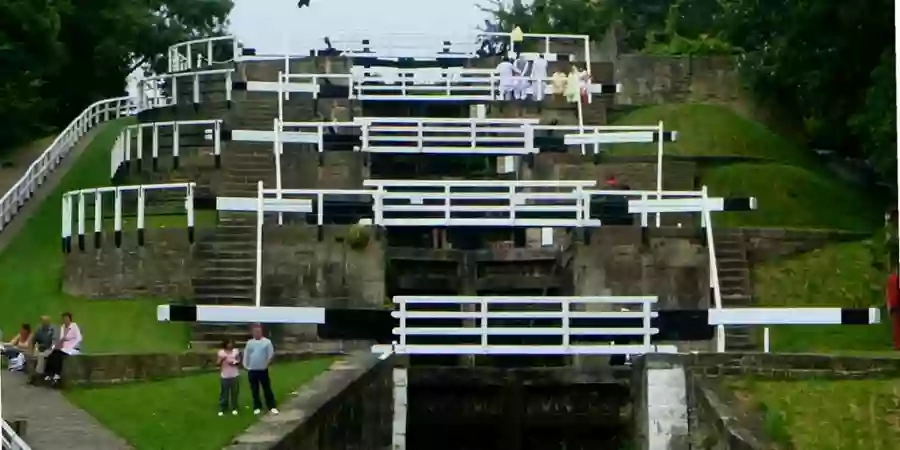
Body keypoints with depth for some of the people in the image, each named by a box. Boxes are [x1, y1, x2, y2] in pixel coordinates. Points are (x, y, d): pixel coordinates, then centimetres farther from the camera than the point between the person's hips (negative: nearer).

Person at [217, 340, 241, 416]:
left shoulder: (236, 351, 2)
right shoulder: (221, 352, -2)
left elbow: (239, 361, 7)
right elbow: (218, 363, -2)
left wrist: (234, 362, -12)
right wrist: (222, 359, -20)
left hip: (234, 375, 1)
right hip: (224, 376, -1)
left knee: (234, 392, 6)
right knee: (224, 392, 2)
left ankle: (234, 408, 17)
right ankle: (222, 409, 10)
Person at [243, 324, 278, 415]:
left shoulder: (267, 342, -5)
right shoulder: (249, 343, 4)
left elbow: (270, 354, -3)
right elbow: (246, 355, 7)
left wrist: (267, 363, -4)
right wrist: (246, 366, 2)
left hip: (263, 370, -3)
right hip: (252, 370, 3)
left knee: (267, 389, 1)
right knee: (254, 390, 10)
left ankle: (271, 407, 6)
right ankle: (257, 407, 20)